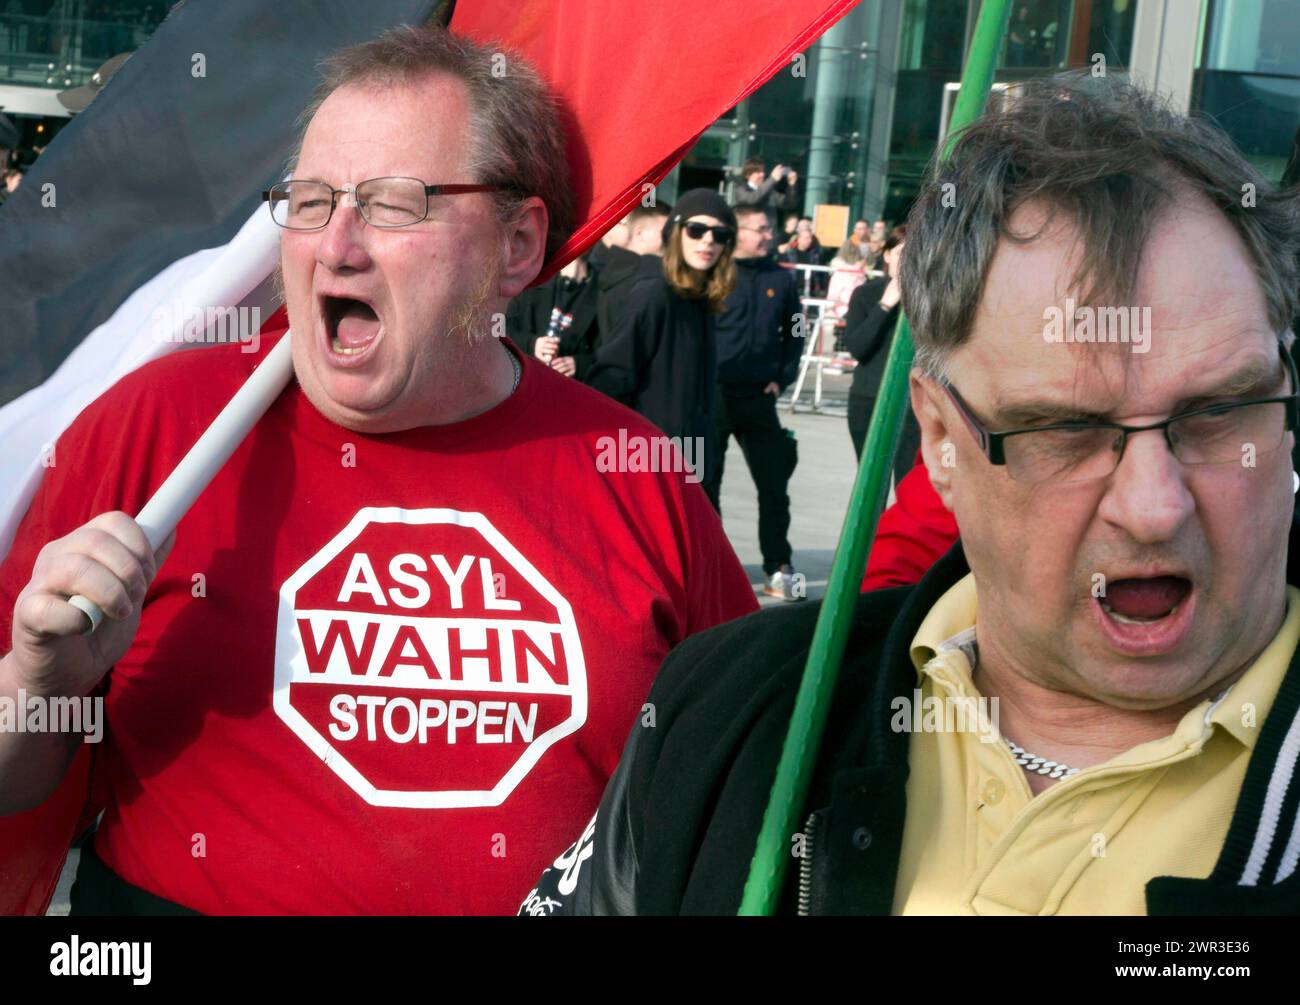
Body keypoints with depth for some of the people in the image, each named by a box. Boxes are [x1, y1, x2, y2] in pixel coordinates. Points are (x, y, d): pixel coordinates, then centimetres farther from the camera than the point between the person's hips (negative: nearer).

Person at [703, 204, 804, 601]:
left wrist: (782, 378, 5)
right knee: (706, 483, 5)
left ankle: (778, 568, 13)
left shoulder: (780, 278, 7)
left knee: (774, 484, 4)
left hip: (759, 398, 3)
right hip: (712, 395, -3)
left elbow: (794, 332, 15)